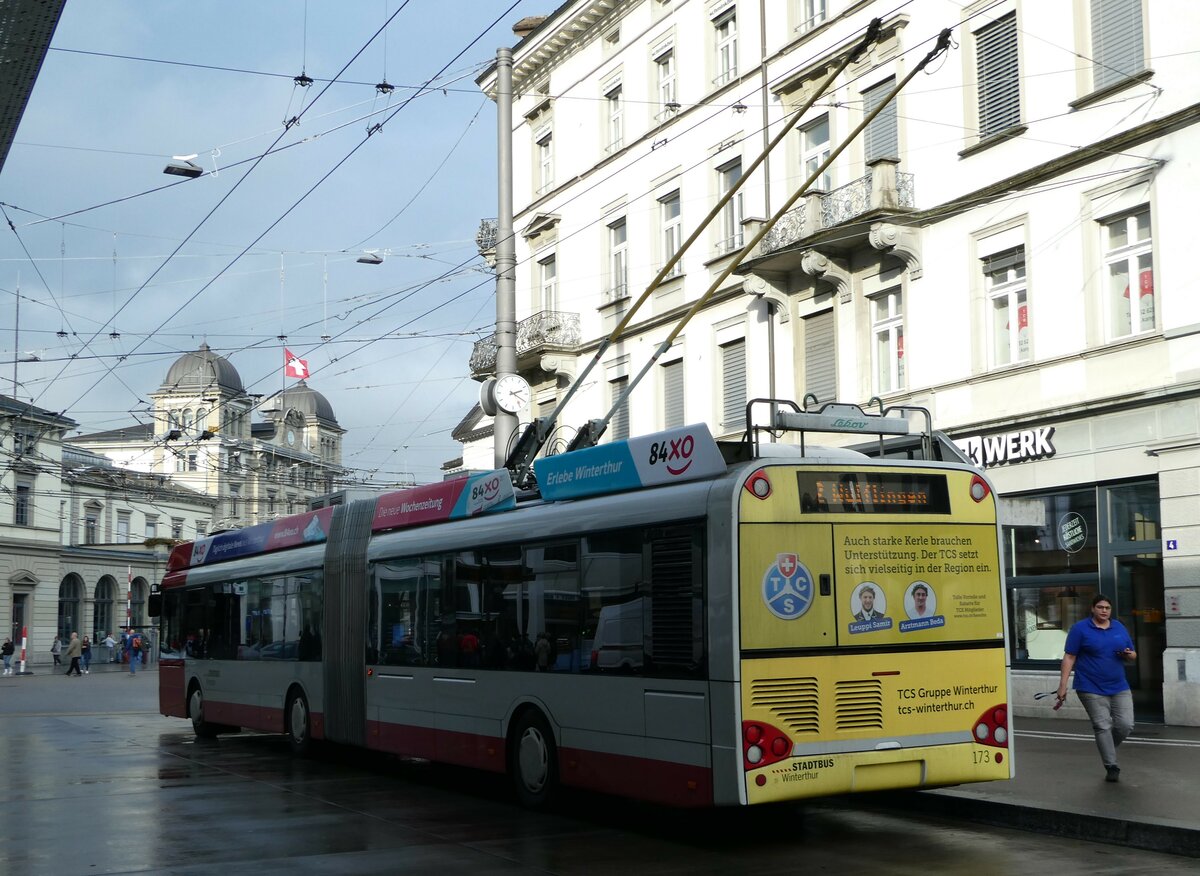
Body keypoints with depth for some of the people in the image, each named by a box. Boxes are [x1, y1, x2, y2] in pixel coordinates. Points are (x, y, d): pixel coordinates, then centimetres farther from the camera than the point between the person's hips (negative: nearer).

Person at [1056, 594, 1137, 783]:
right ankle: (1111, 767, 1)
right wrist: (1062, 686, -11)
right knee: (1103, 727, -6)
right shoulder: (1080, 628, -4)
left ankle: (1106, 748, 26)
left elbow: (1132, 655, 18)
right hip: (1092, 690, -4)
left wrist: (1129, 655, -8)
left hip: (1119, 688, 4)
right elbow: (1069, 657, -5)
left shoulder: (1119, 628, 10)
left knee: (1126, 725, -1)